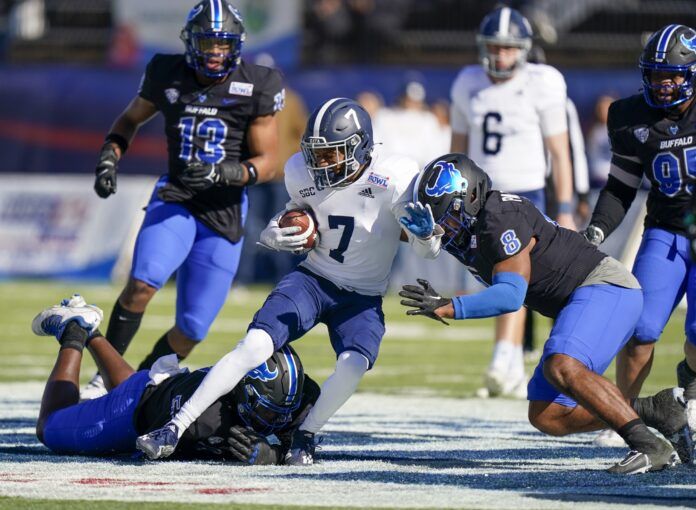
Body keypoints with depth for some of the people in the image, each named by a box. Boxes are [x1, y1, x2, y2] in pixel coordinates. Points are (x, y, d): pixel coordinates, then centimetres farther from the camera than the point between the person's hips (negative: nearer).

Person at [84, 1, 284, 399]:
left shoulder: (257, 87, -5)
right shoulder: (168, 75, 0)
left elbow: (266, 163, -5)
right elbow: (131, 120, 20)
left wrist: (221, 173, -23)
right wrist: (109, 157, 1)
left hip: (225, 211, 0)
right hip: (175, 199, 0)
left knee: (192, 328, 0)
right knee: (143, 283, -28)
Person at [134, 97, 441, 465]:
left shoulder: (393, 178, -19)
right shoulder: (303, 174, -7)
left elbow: (426, 251, -10)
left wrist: (425, 231, -34)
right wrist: (276, 235, -5)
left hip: (362, 297, -2)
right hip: (312, 279, 2)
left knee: (354, 364, -30)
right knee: (254, 345, -21)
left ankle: (305, 435, -3)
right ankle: (175, 428, -21)